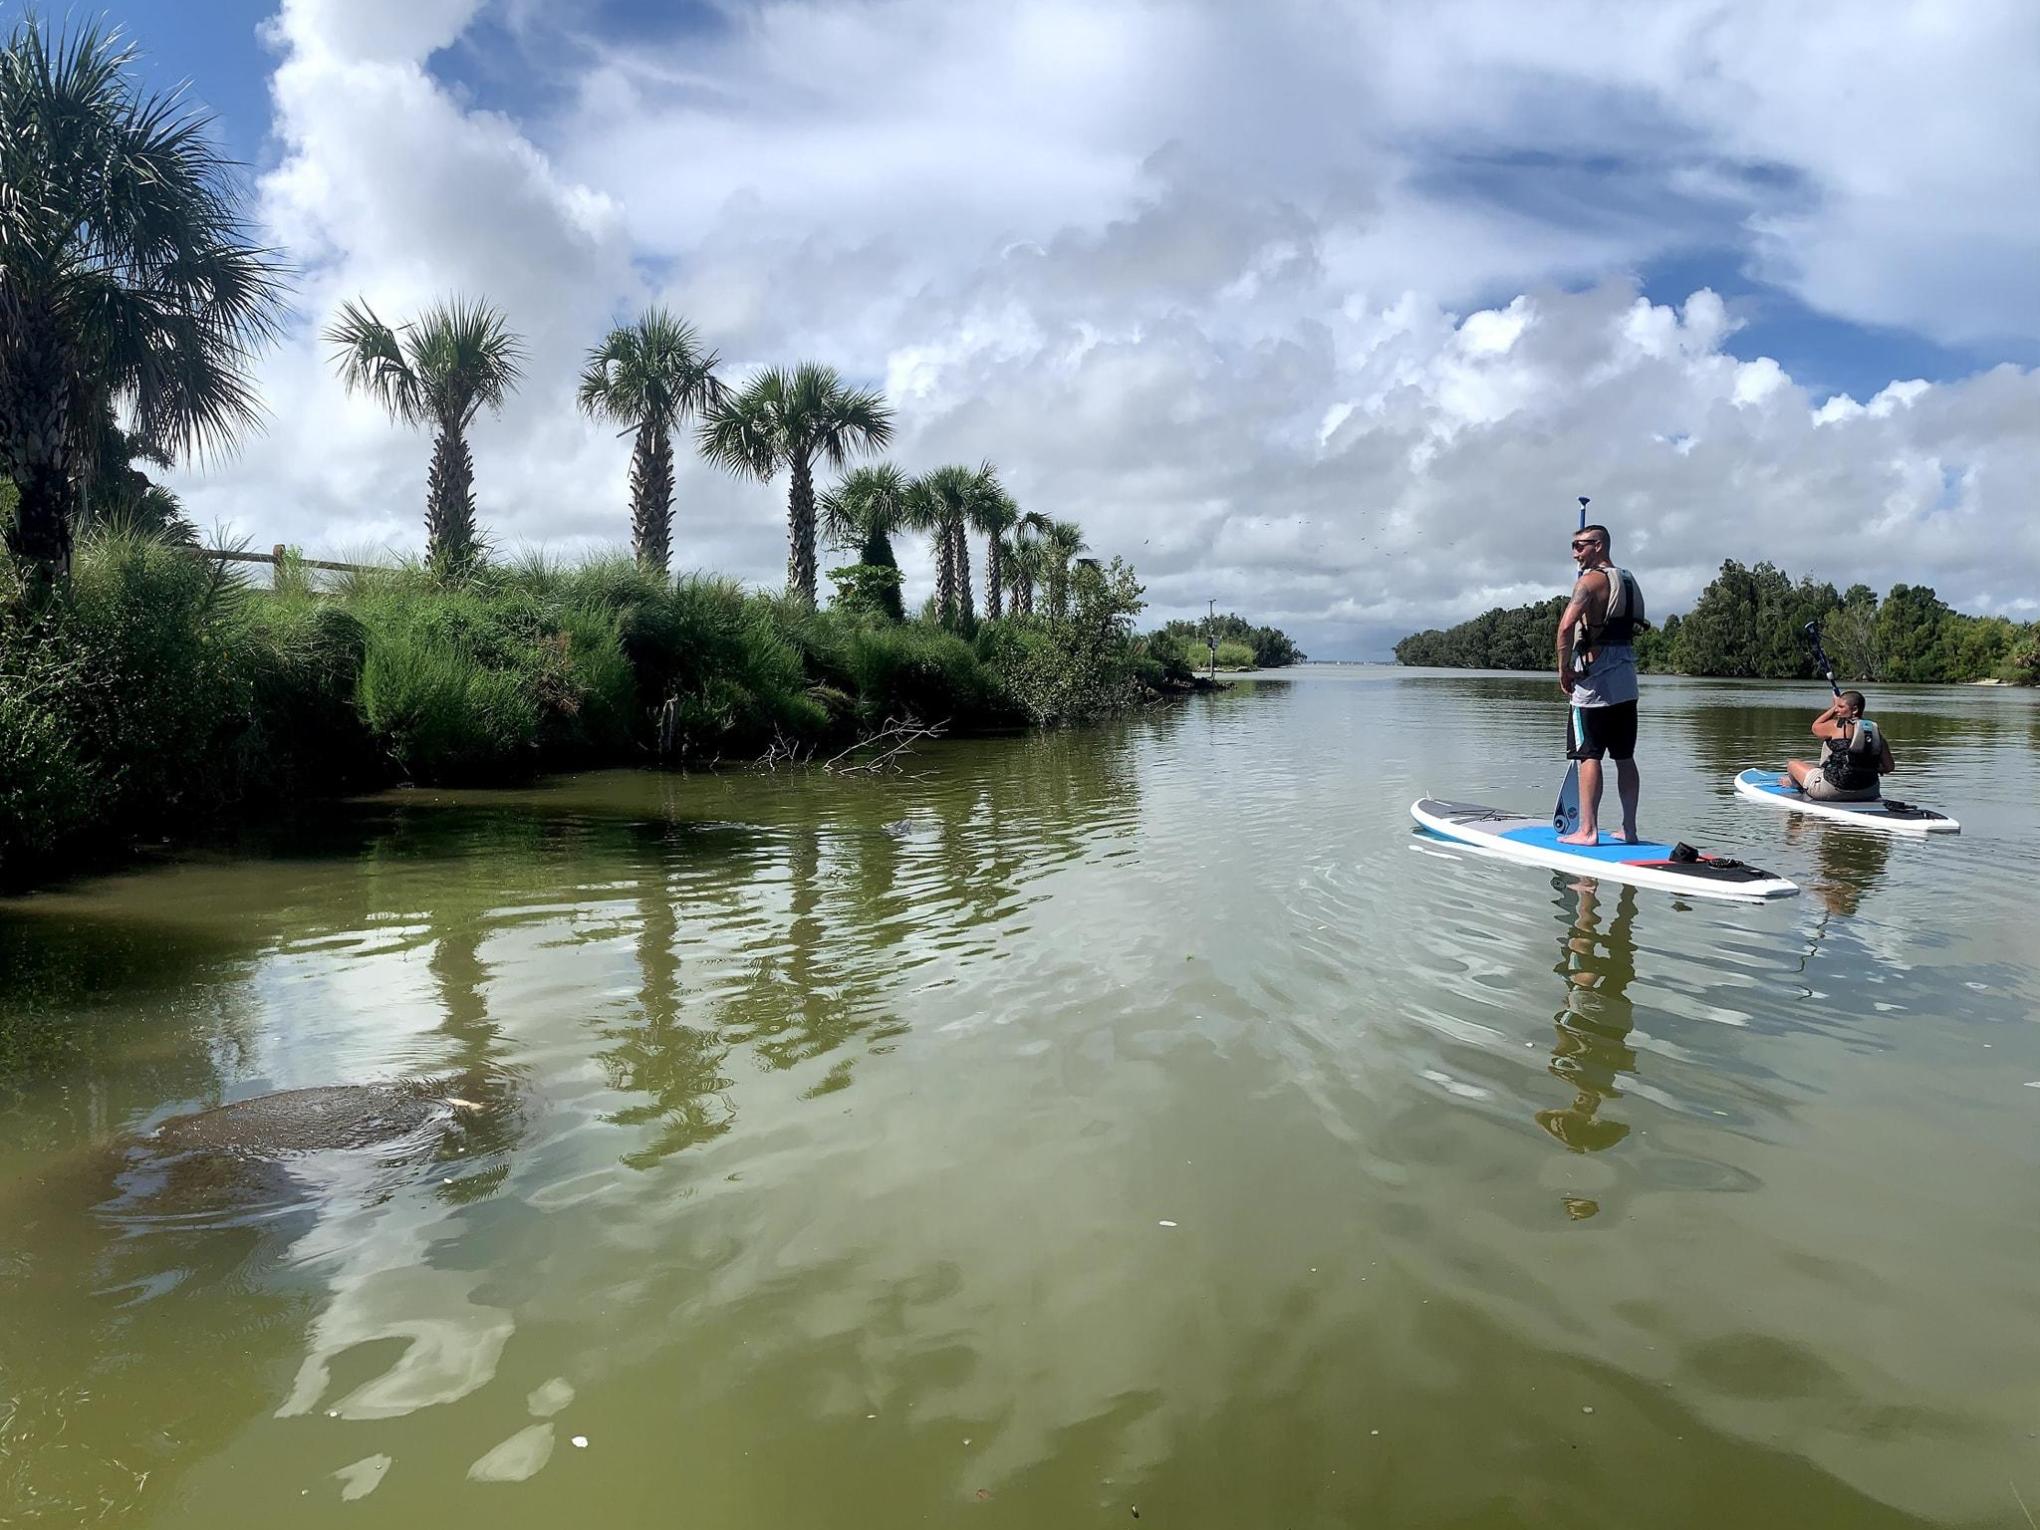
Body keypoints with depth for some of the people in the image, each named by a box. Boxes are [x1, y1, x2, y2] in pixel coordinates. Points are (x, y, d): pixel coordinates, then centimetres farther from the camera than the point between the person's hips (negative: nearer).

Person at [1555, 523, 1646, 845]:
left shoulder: (1591, 580, -12)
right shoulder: (1628, 580, 15)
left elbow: (1566, 625, -25)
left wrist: (1564, 668, -14)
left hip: (1595, 680, -8)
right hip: (1626, 679, 8)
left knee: (1589, 755, -5)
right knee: (1625, 757, 10)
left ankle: (1587, 830, -5)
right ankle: (1629, 829, 14)